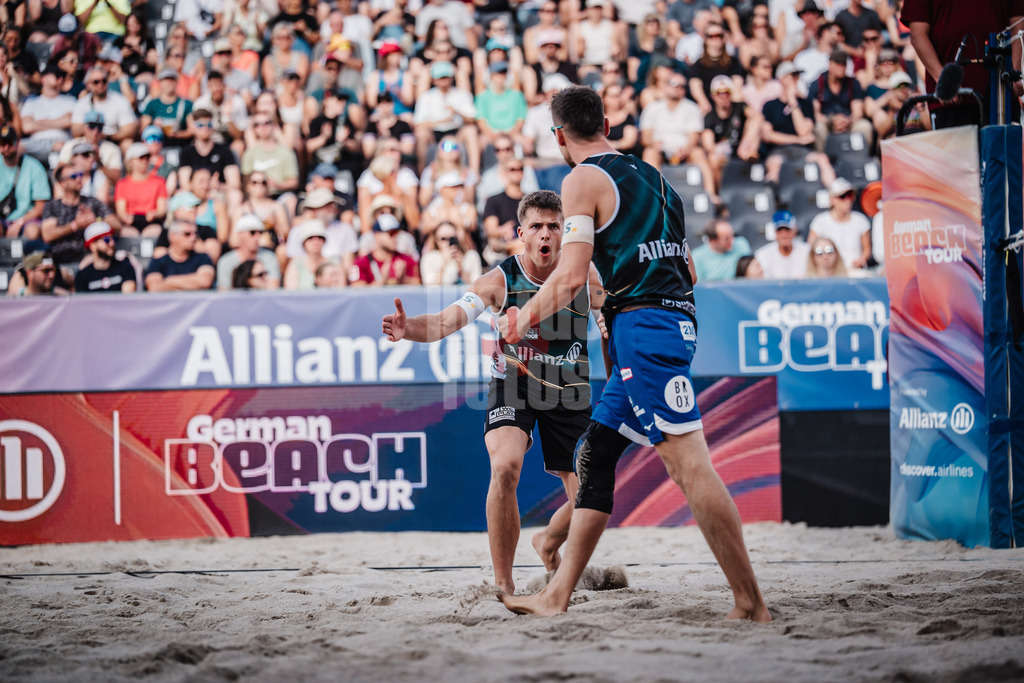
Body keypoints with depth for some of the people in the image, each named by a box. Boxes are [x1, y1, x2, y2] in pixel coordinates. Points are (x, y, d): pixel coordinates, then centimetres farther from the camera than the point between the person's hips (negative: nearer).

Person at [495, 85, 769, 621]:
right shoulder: (650, 176, 22)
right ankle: (557, 598, 15)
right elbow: (689, 273, 24)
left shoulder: (583, 180, -3)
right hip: (678, 316, 9)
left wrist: (522, 320, 5)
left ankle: (751, 605, -20)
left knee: (689, 465, -14)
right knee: (594, 455, 14)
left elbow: (571, 276, -11)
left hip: (641, 321, -9)